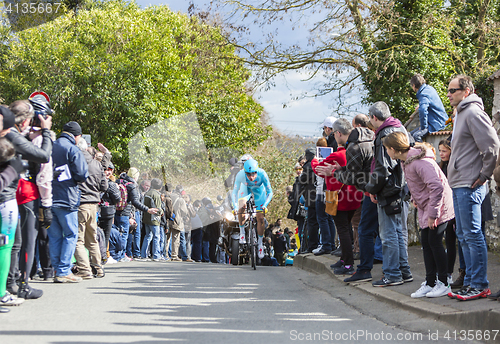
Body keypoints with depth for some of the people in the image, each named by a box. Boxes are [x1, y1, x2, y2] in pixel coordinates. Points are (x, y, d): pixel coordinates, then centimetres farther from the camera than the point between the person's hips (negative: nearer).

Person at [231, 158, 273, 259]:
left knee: (260, 218, -3)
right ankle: (242, 233, -11)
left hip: (259, 190, 0)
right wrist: (235, 206, -42)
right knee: (242, 206, -30)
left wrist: (265, 205, -43)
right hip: (246, 188, 0)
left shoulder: (262, 174, -38)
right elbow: (234, 192, -28)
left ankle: (260, 243, 16)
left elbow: (269, 192, -29)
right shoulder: (240, 175, -37)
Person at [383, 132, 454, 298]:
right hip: (425, 208, 9)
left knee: (434, 241, -6)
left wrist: (432, 214, -28)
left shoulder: (420, 162, -27)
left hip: (438, 205, -9)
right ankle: (430, 283, 11)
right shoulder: (406, 161, 4)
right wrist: (415, 198, 16)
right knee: (426, 243, 7)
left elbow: (437, 187, -31)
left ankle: (443, 283, 4)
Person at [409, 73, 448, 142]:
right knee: (411, 134, 8)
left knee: (416, 135, -30)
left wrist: (423, 127, -24)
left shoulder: (423, 94, -19)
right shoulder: (430, 88, 12)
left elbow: (423, 110, -35)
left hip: (437, 124, -11)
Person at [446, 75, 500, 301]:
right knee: (464, 236, 12)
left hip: (469, 186, -10)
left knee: (472, 235, -8)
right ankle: (470, 282, 18)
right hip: (459, 185, 10)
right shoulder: (461, 114, 19)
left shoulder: (473, 113, -12)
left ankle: (480, 285, -4)